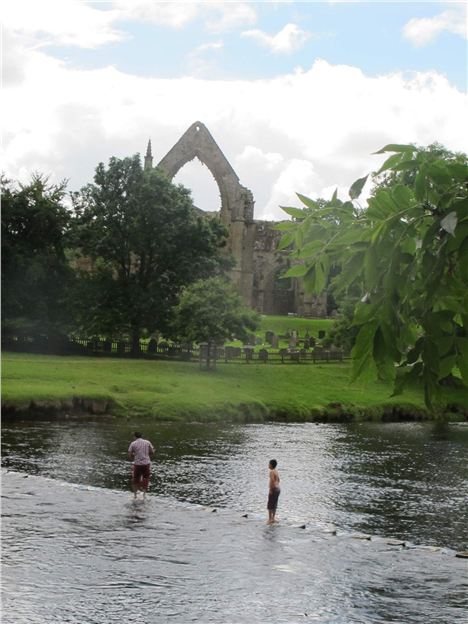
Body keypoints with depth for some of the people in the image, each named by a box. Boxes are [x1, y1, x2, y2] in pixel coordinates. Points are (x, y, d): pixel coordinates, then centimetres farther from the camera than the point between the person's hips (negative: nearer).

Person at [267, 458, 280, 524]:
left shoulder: (272, 472, -17)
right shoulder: (276, 471, 12)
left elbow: (272, 481, -24)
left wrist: (270, 489, -20)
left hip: (273, 489, -9)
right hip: (278, 489, 9)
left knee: (270, 505, -4)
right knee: (274, 504, 15)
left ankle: (270, 519, -4)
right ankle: (273, 518, 20)